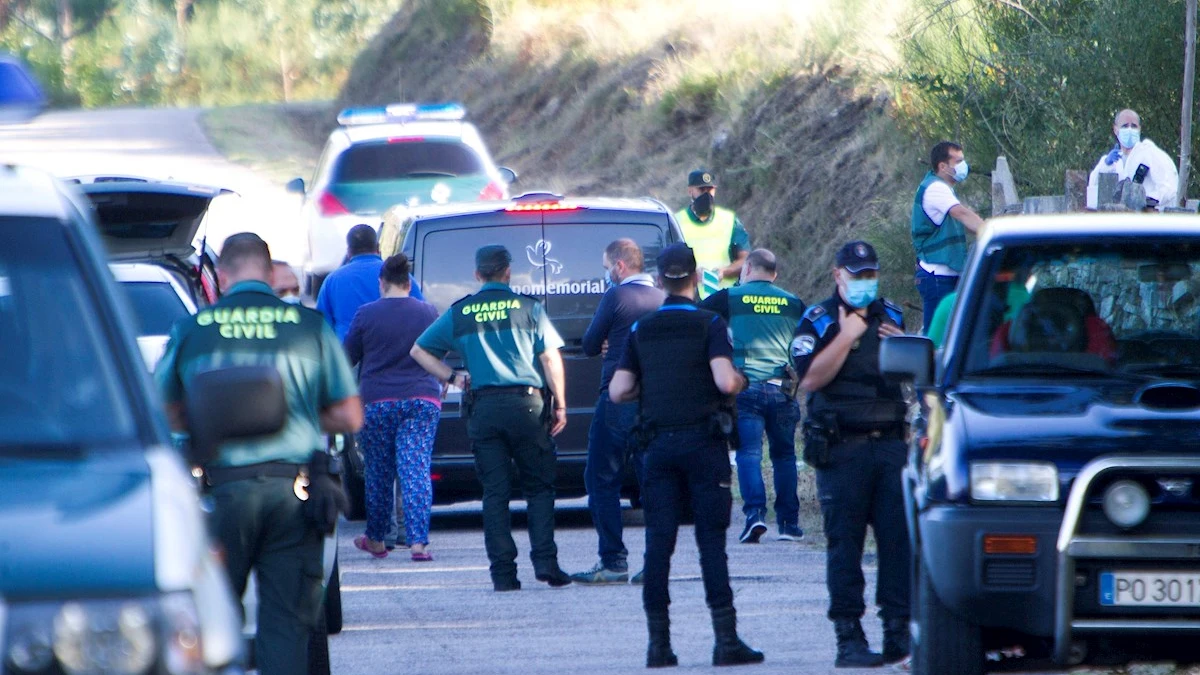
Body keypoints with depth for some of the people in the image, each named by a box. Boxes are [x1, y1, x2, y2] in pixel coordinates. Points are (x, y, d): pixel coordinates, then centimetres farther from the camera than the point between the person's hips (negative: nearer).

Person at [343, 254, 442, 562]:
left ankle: (375, 540, 23)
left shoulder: (366, 315, -4)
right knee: (417, 471, -3)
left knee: (378, 473, 11)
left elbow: (348, 357, 5)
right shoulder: (428, 312, 3)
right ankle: (418, 542, -14)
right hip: (422, 400, 1)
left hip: (377, 401, -1)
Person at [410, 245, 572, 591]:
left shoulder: (459, 314, 7)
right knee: (539, 487, 8)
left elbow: (420, 350, 14)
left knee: (495, 492, 4)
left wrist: (451, 376, 17)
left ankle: (503, 572, 0)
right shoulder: (528, 308, 1)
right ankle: (545, 560, -5)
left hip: (483, 407, 1)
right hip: (527, 405, -1)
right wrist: (560, 405, 0)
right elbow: (550, 358, -4)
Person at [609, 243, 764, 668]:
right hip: (703, 440, -3)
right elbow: (725, 382, -17)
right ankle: (726, 640, -5)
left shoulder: (641, 331, 7)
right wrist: (740, 382, 5)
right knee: (711, 539, -2)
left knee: (658, 541, 4)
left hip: (659, 443, 3)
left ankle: (658, 642, 3)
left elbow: (617, 391, 3)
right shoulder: (709, 325, -5)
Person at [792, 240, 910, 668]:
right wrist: (847, 336, -14)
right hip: (842, 448, -4)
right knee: (845, 544, -3)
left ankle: (899, 631, 4)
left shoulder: (892, 317, 16)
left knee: (899, 537, 0)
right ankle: (849, 638, -2)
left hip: (890, 442, 4)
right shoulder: (818, 322, 1)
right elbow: (810, 379, -13)